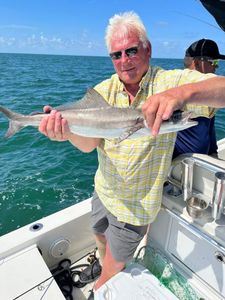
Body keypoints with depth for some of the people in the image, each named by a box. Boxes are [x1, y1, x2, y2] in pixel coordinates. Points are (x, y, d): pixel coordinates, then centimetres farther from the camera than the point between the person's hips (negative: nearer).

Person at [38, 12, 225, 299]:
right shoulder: (103, 90, -7)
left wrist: (184, 92, -52)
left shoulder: (169, 82, -18)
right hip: (104, 190, 5)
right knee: (101, 238, 31)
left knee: (114, 262, 18)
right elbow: (89, 143, -18)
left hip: (135, 204, -4)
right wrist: (68, 131, -40)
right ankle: (107, 274, 65)